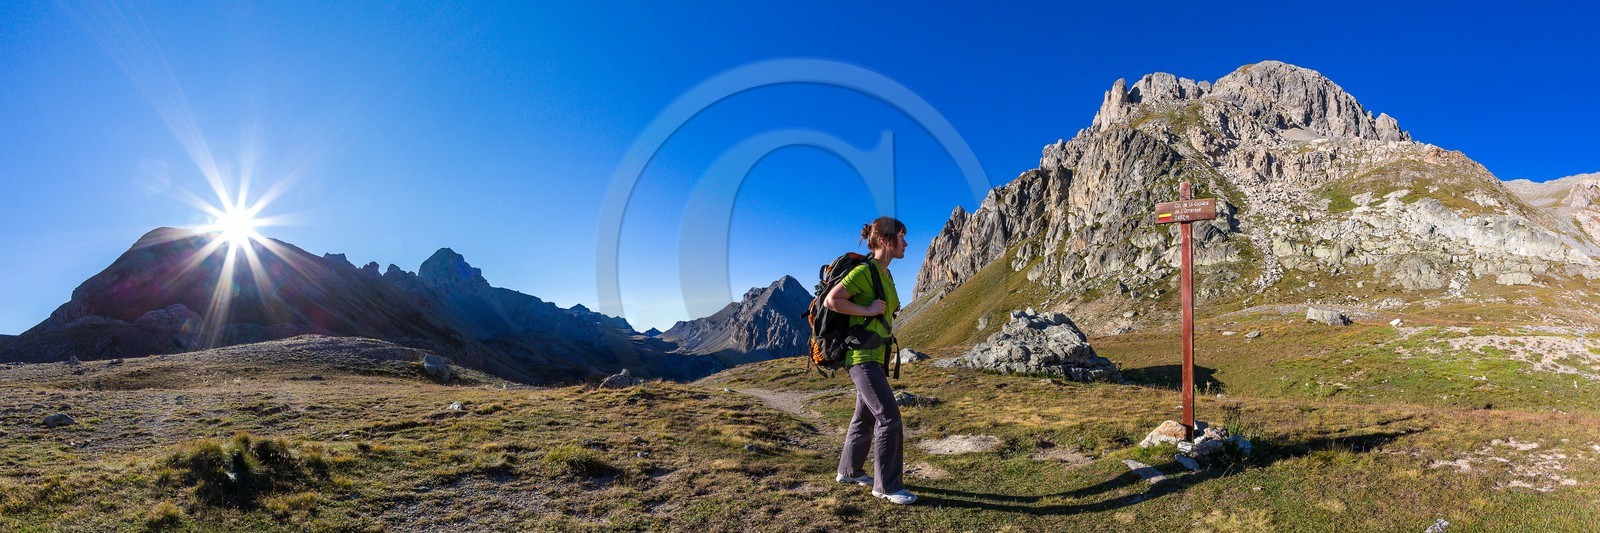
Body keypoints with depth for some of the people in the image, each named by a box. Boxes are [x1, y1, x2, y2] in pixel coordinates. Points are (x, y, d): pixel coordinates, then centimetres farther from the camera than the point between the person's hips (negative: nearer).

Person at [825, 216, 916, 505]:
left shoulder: (885, 274, 13)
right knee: (889, 417, -9)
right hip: (862, 356, -10)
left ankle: (849, 471, 34)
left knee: (866, 415, 18)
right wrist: (867, 311, -19)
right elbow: (831, 300, -19)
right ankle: (887, 485, 2)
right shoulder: (864, 271, -15)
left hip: (876, 355, 10)